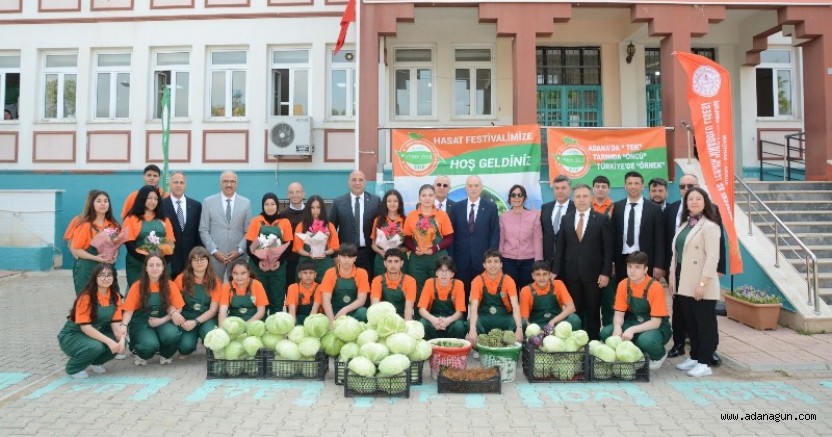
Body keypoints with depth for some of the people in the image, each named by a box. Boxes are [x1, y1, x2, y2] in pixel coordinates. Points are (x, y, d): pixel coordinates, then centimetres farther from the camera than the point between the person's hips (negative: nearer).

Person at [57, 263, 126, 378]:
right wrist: (109, 341, -32)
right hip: (72, 336, -6)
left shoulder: (115, 296, -5)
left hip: (96, 333, 6)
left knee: (120, 341, -20)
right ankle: (73, 368, -2)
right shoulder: (86, 297, -22)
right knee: (96, 347, -34)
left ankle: (95, 362, 10)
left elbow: (116, 323, -6)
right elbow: (85, 327, -25)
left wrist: (121, 339, -27)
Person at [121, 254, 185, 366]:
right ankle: (141, 354, 7)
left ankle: (166, 355, 3)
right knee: (150, 345, -33)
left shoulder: (170, 285, -3)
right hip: (141, 323, -1)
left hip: (163, 321, 1)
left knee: (172, 335, -33)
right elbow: (129, 310, -10)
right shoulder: (137, 286, -7)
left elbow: (178, 309, 2)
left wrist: (161, 321, -13)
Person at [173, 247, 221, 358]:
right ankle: (186, 350, 13)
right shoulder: (182, 279, -5)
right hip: (187, 318, 0)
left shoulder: (215, 281, -4)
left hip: (206, 318, 0)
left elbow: (213, 310, -6)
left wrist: (196, 322, -19)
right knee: (186, 345, -27)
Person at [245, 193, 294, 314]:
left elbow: (288, 245, 3)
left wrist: (280, 261, -12)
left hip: (278, 267, 0)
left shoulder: (285, 222, 3)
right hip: (258, 266, 0)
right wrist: (259, 262, -14)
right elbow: (249, 246, 0)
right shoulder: (256, 221, 2)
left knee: (277, 300, 4)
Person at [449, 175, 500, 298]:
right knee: (462, 291, 5)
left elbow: (495, 233, 0)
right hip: (461, 259, 1)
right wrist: (451, 258, 0)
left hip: (483, 259, -1)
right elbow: (452, 234, 6)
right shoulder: (457, 207, 7)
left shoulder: (491, 207, 3)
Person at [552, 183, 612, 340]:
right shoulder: (566, 219, 8)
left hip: (593, 273, -2)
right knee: (574, 311, 5)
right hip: (571, 273, 2)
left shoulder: (601, 219, 0)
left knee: (593, 312, 5)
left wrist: (605, 273, -9)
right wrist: (556, 271, 2)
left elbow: (608, 249, -2)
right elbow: (560, 247, 7)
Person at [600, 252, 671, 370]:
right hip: (634, 323, 5)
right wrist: (617, 328, -27)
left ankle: (659, 356, -1)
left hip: (656, 327, -5)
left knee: (645, 339, -39)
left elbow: (655, 322, -22)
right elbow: (619, 314, -5)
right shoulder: (623, 285, -6)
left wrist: (632, 330, -35)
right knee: (606, 333, -20)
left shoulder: (655, 287, -21)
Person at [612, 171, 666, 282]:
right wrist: (611, 261, 2)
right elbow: (613, 235, 7)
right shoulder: (617, 207, 6)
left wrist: (659, 265, -8)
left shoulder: (654, 209, 0)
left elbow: (659, 240, -2)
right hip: (622, 261, 2)